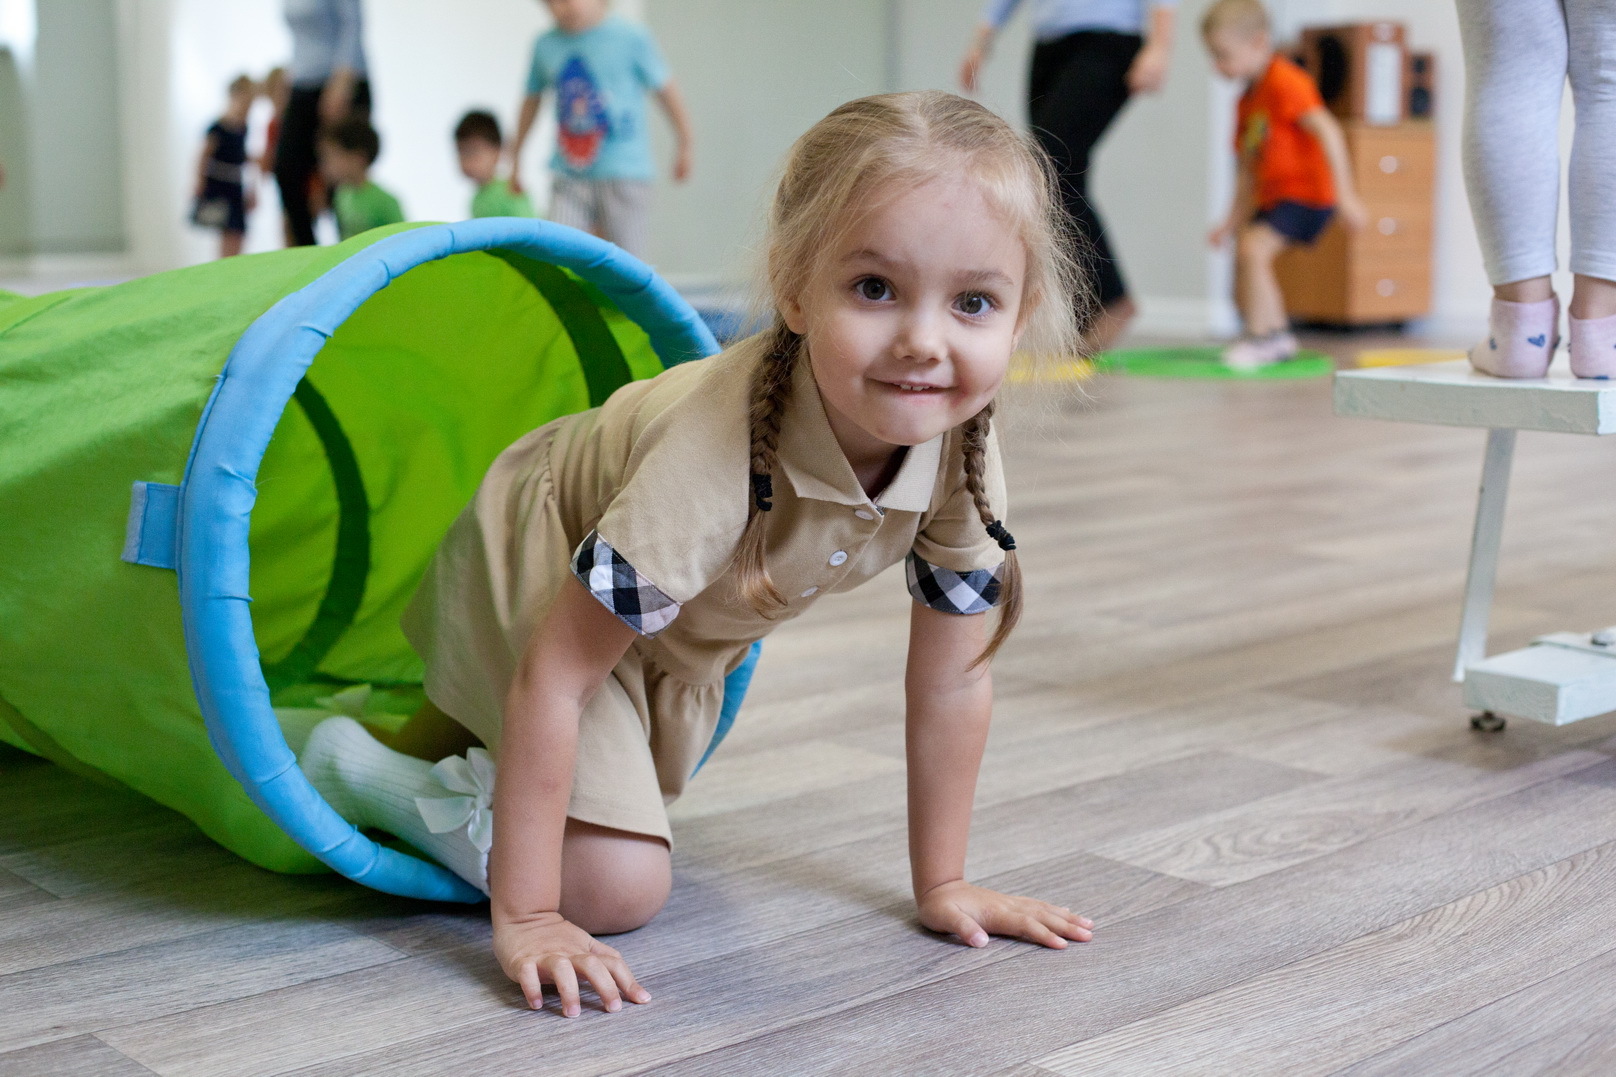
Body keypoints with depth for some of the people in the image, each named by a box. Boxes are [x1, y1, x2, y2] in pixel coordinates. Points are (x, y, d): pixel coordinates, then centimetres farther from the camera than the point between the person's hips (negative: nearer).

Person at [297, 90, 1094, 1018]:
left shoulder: (964, 452, -25)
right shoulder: (718, 452, -43)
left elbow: (953, 677, -11)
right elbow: (552, 677, -36)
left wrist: (943, 885, -6)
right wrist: (524, 918, -34)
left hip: (680, 637, 7)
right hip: (539, 567, -7)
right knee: (620, 885, -17)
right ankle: (353, 767, -2)